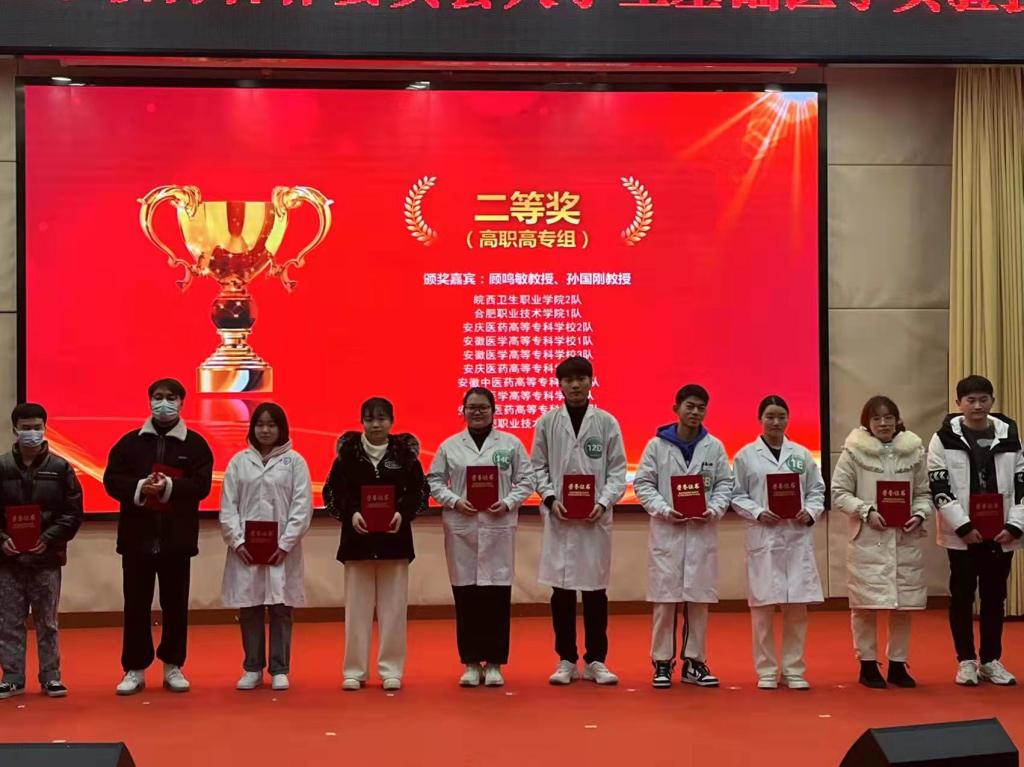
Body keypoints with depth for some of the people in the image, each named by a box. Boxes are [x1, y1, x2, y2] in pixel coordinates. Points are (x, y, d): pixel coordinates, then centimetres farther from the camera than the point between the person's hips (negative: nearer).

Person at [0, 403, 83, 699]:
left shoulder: (60, 468, 0)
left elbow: (73, 512, -1)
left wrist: (47, 539, -14)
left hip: (47, 557, -1)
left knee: (47, 622, 7)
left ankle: (51, 677, 15)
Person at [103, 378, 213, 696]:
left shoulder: (195, 444, 3)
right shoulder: (130, 442, 6)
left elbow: (201, 485, -8)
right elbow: (112, 480, -1)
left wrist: (169, 487, -23)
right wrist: (140, 487, -19)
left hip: (177, 537, -1)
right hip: (137, 535, 1)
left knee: (175, 604, 6)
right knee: (136, 604, 4)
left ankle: (173, 667, 18)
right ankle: (135, 669, 13)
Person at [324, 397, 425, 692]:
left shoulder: (404, 452, 2)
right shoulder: (348, 451, 1)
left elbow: (417, 491, 1)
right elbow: (333, 491, -1)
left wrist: (402, 513, -16)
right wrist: (351, 513, -17)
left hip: (394, 538, 0)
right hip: (357, 537, 0)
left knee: (393, 605, 3)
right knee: (358, 604, 4)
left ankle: (391, 669, 11)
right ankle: (355, 670, 11)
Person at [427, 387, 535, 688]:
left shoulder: (511, 444, 7)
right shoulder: (449, 446, 8)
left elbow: (525, 480, 6)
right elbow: (434, 480, 7)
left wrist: (508, 503, -10)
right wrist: (454, 500, -9)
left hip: (498, 528, 0)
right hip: (461, 529, 1)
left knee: (497, 597, -1)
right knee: (466, 597, 3)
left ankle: (494, 663, 9)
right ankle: (471, 663, 12)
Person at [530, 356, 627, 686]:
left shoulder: (607, 422, 3)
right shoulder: (547, 422, 5)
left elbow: (617, 470, 3)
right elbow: (538, 467, 6)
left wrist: (604, 502, -11)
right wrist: (550, 498, -9)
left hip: (595, 518, 0)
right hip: (559, 517, 0)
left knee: (595, 590, 5)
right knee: (562, 590, 4)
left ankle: (596, 661, 15)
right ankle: (566, 660, 14)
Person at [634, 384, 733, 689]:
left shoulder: (714, 447, 4)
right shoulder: (657, 445, -1)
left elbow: (725, 484, 5)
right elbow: (643, 484, -1)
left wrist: (714, 510, -11)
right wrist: (665, 510, -13)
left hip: (702, 531, 2)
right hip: (666, 530, -2)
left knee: (699, 598, 6)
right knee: (665, 598, 1)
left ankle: (694, 662, 15)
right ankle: (662, 662, 10)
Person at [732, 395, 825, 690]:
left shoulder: (802, 454, 10)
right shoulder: (746, 456, 3)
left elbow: (817, 490, 11)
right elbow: (738, 496, 2)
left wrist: (811, 512, -7)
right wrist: (759, 513, -13)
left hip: (798, 536, 2)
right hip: (763, 538, -2)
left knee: (797, 607, 3)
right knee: (763, 607, 0)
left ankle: (793, 670, 13)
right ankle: (766, 671, 10)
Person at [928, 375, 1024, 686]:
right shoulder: (945, 438, -2)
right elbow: (938, 488, -7)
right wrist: (963, 526, -13)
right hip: (961, 534, -2)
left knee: (994, 596, 9)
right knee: (962, 596, 4)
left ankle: (991, 660, 19)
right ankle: (966, 661, 13)